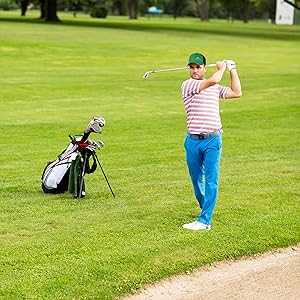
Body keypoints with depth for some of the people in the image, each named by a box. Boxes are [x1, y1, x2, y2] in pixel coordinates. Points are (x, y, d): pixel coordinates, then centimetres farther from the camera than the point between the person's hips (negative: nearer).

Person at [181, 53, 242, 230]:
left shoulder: (215, 88, 14)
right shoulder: (188, 85, -3)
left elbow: (237, 92, 13)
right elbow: (213, 80, -14)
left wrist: (232, 70, 17)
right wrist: (222, 68, 4)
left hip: (212, 140, 1)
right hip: (193, 141, -1)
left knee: (211, 180, -8)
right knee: (196, 179, 10)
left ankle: (204, 220, -12)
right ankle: (205, 208, 34)